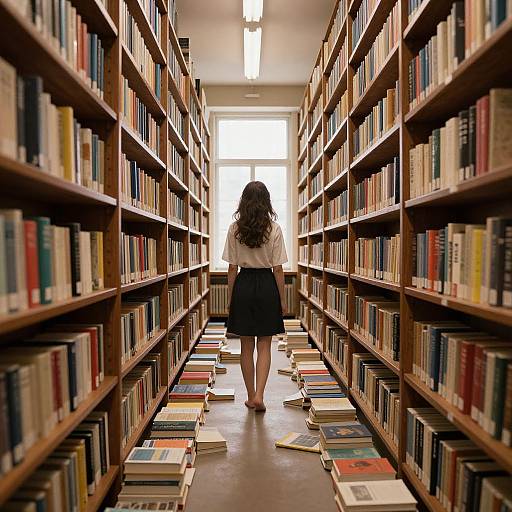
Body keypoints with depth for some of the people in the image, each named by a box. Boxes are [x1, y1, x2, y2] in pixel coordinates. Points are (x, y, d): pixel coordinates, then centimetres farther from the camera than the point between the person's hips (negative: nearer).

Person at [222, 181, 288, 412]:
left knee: (246, 347, 13)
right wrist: (282, 298, 4)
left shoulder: (235, 228, -4)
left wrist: (230, 297, 7)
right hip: (267, 286, -1)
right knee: (264, 345, 12)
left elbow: (232, 268, -2)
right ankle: (259, 395, 3)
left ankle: (251, 396, 24)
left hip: (243, 285, 1)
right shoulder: (274, 228, -6)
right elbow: (278, 269, -5)